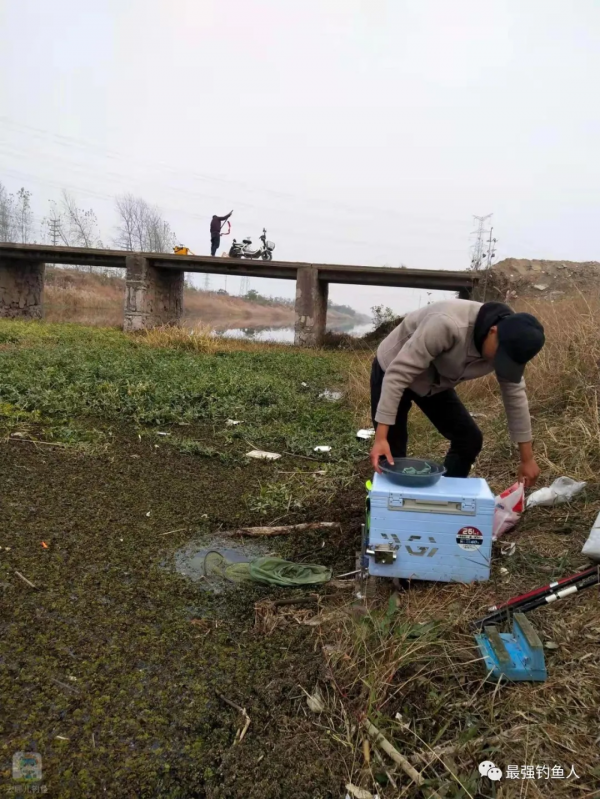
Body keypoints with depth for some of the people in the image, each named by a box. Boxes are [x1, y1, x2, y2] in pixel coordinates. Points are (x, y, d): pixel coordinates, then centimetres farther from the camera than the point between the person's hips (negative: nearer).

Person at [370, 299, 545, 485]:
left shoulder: (508, 346, -18)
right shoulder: (449, 325, -41)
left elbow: (515, 396, -5)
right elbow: (398, 374, -39)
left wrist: (527, 458, -1)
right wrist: (381, 437, -41)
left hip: (435, 382, 6)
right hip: (392, 372, -6)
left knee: (469, 439, 0)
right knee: (392, 453, -7)